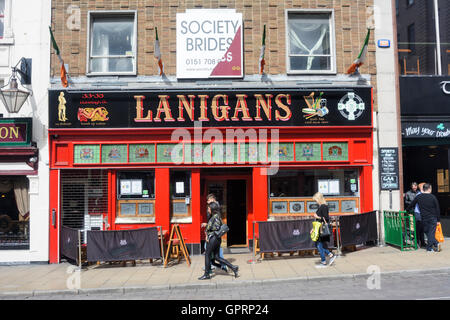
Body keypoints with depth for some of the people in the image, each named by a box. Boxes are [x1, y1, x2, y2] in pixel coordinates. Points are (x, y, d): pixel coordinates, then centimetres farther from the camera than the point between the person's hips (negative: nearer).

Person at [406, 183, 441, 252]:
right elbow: (437, 209, -3)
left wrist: (407, 210, 28)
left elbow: (411, 205, 9)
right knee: (431, 233, 3)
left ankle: (436, 244, 0)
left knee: (427, 232, 10)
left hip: (424, 218, 1)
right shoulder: (433, 197, -5)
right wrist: (438, 220, 4)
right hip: (433, 218, -1)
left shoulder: (418, 197, -1)